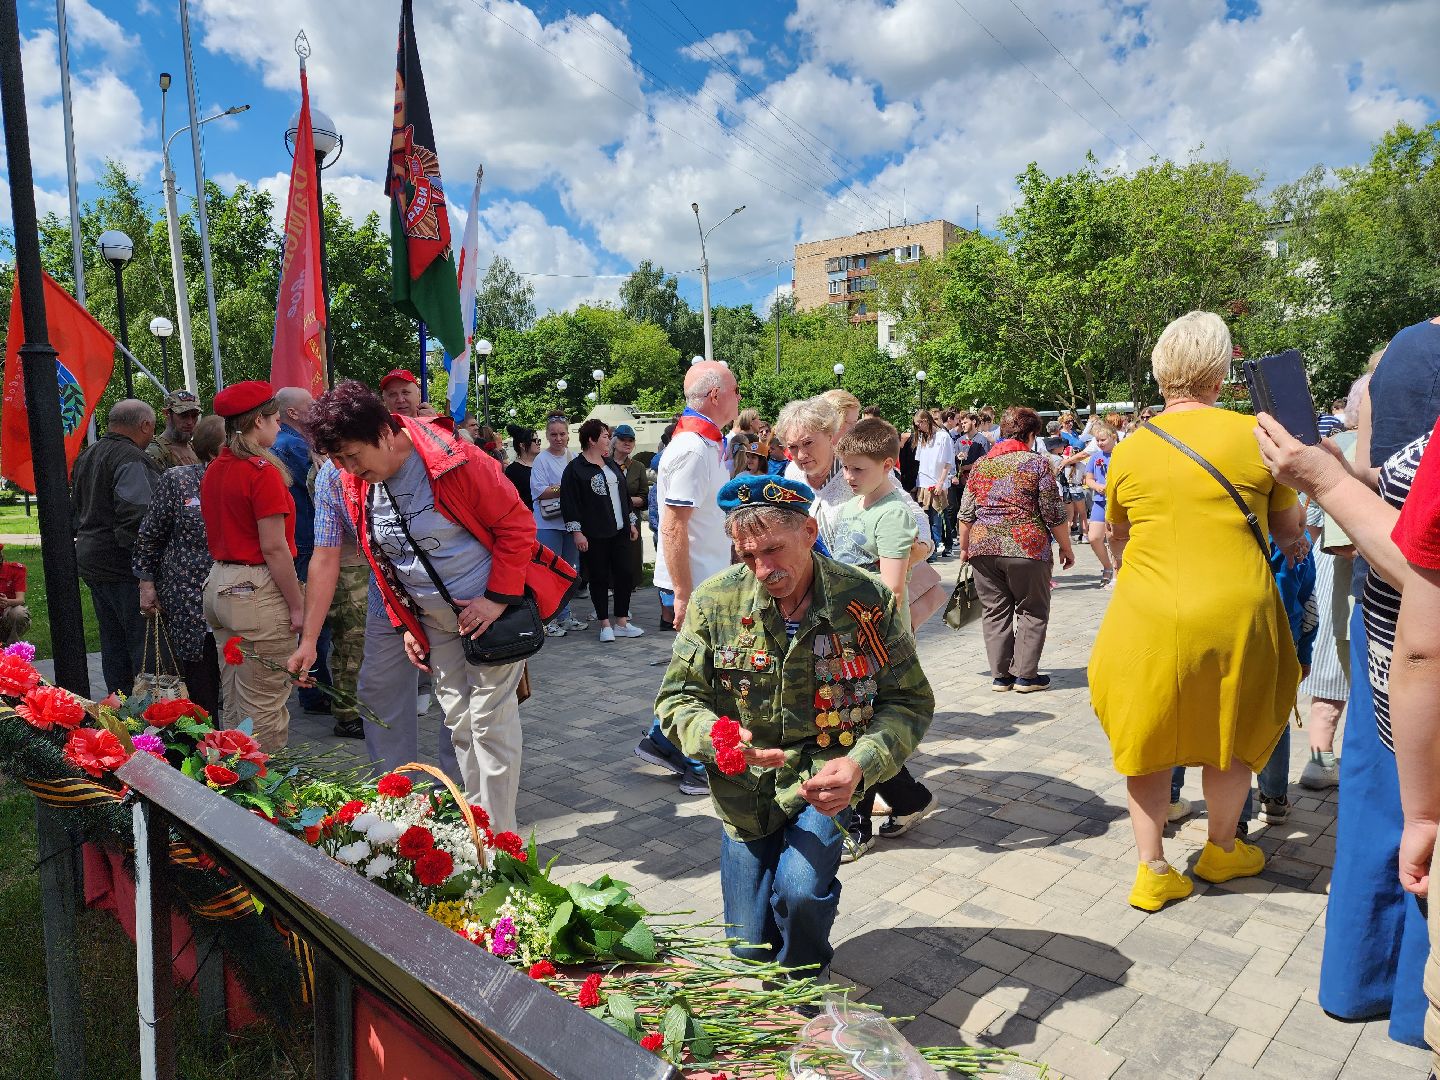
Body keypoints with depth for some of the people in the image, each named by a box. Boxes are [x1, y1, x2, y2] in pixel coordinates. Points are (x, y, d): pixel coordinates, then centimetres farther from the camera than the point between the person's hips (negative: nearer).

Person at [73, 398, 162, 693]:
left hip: (91, 561, 10)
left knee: (113, 643, 17)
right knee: (146, 643, -5)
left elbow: (77, 509, 25)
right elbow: (136, 518, -25)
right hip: (124, 568, -10)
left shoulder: (86, 456, 17)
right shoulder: (131, 459, -16)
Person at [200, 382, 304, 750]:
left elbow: (215, 534, 15)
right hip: (258, 591, -9)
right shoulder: (262, 470, -15)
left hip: (219, 584, 9)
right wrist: (297, 604, -12)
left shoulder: (213, 470, 11)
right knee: (264, 707, 0)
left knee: (233, 702, 17)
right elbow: (274, 547, -17)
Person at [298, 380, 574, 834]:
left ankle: (500, 836, 8)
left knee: (490, 719, -3)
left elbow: (517, 524, -16)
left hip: (492, 609, -6)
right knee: (459, 722, 11)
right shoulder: (354, 485, -2)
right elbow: (383, 562, 12)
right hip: (433, 621, 6)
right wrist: (406, 624, 10)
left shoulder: (454, 461, -22)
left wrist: (497, 599, -19)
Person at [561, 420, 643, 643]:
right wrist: (577, 532, -17)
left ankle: (622, 622, 15)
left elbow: (623, 495, 22)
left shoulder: (611, 464, 16)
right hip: (594, 536, -7)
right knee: (599, 578, 1)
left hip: (620, 532, 7)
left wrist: (631, 522, 19)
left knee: (624, 575, 6)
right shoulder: (575, 469, -7)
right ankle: (605, 625, 10)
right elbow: (569, 503, -12)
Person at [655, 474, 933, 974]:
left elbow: (910, 702, -7)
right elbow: (677, 699, -6)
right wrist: (714, 737, -29)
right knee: (751, 946, 5)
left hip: (827, 779, -2)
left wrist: (862, 763, -25)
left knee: (799, 891, -24)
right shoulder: (715, 601, -12)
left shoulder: (867, 600, -14)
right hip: (745, 789, 2)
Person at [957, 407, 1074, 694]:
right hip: (1026, 548, -4)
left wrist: (964, 549, 21)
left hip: (984, 549, 4)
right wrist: (1066, 548, 6)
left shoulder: (981, 464, 10)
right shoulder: (1037, 463, -2)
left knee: (995, 613, 11)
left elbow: (966, 514, 11)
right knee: (1032, 613, 10)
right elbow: (1054, 513, -3)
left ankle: (1000, 675, 15)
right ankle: (1025, 675, 10)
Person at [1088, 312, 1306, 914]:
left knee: (1149, 735, 16)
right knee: (1230, 732, 22)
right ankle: (1222, 851, 40)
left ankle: (1152, 871, 21)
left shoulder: (1128, 450, -2)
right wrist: (1294, 541, 29)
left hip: (1148, 619, 1)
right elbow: (1290, 531, 6)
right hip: (1235, 616, 0)